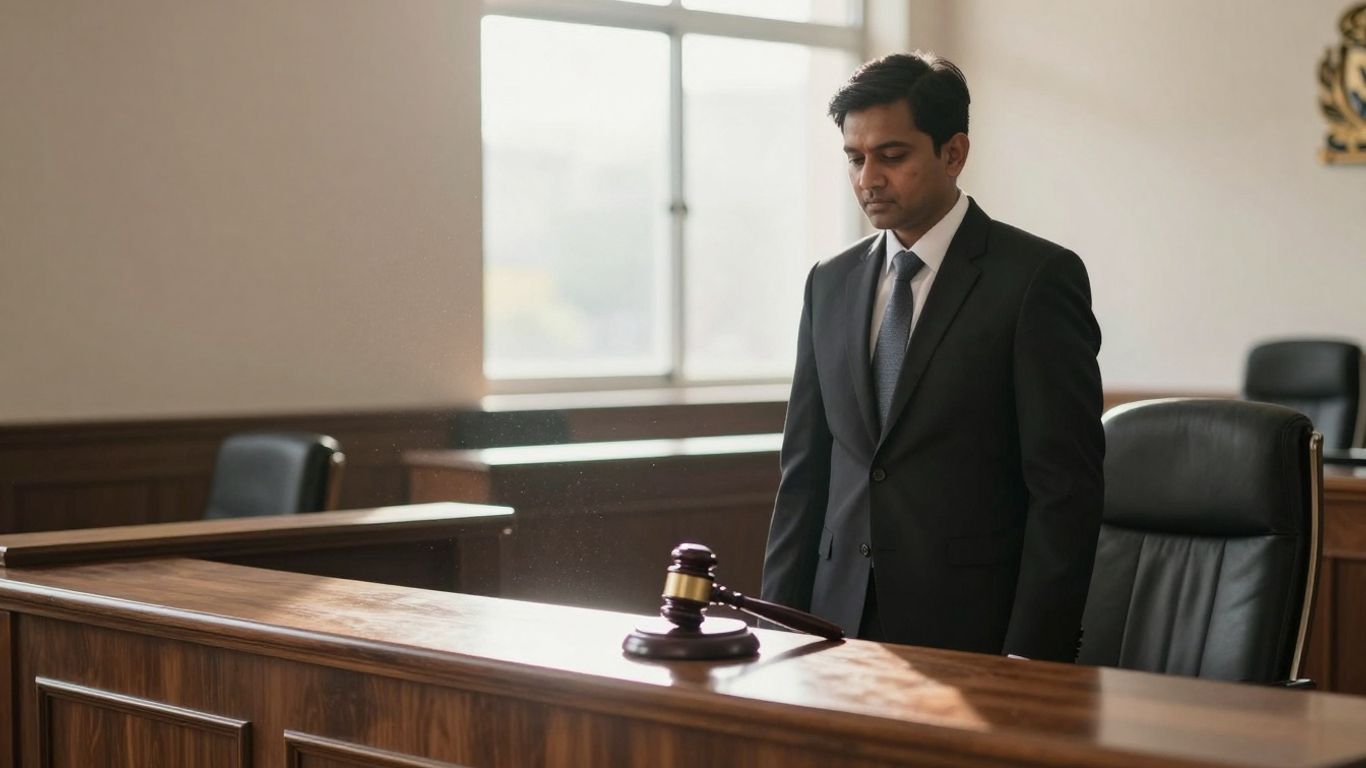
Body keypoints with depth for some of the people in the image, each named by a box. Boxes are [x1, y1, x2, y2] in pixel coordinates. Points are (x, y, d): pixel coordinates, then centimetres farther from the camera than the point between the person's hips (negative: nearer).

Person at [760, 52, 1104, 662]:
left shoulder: (1038, 278, -5)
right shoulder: (831, 284, 12)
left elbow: (1065, 486, -9)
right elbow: (805, 472, 13)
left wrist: (1031, 657, -14)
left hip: (972, 634, -4)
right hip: (840, 628, 5)